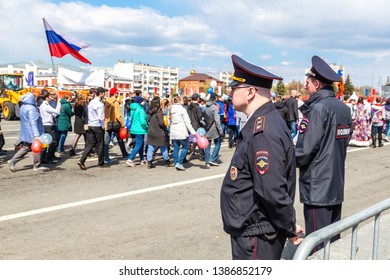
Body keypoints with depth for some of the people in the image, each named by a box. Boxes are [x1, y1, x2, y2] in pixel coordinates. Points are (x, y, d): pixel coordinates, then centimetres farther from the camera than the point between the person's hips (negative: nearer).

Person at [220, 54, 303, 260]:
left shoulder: (264, 132, -25)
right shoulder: (259, 124, 8)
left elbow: (273, 192, -26)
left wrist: (290, 228, -12)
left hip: (256, 239, -9)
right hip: (248, 232, 9)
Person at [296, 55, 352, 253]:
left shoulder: (318, 108, -17)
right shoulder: (343, 108, 8)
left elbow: (305, 150, -19)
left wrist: (292, 160, 0)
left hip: (317, 187, -8)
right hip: (337, 184, 8)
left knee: (318, 244, 0)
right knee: (333, 240, 18)